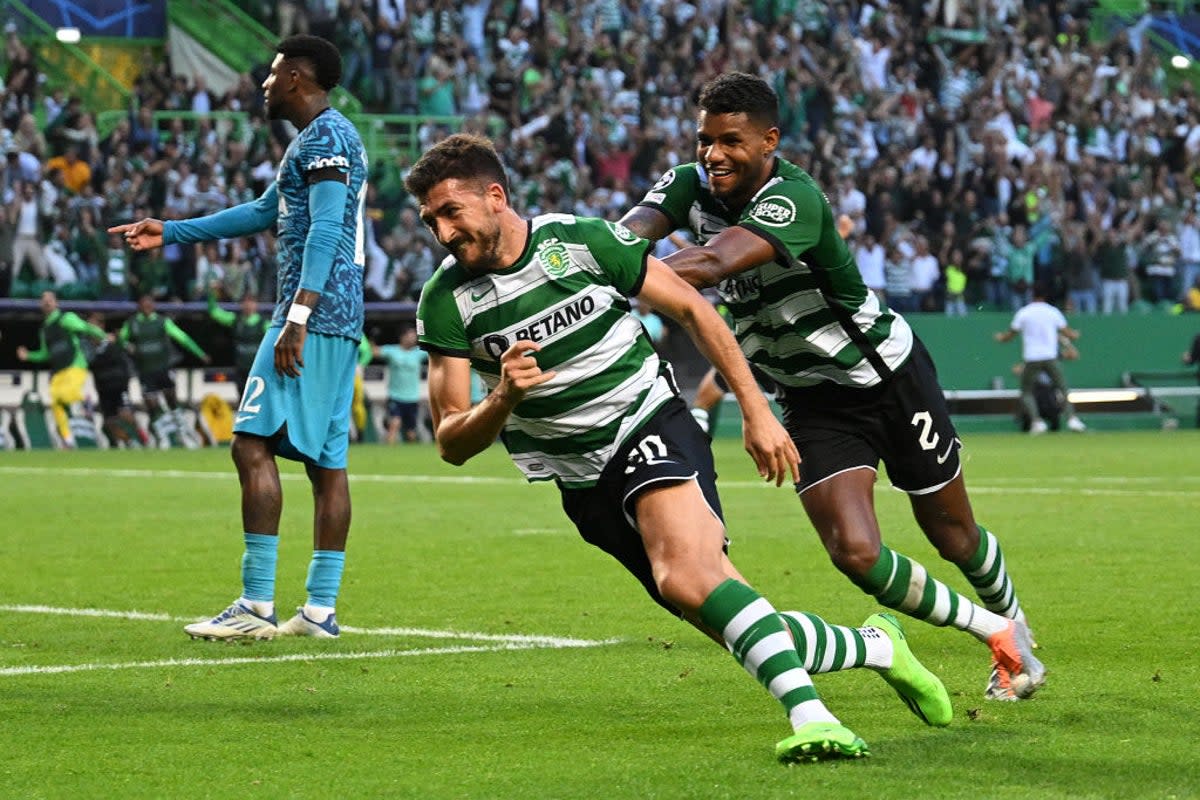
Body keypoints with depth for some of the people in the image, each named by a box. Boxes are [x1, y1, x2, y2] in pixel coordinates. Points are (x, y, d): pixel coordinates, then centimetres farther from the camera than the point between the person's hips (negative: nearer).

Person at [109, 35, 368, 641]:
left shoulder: (325, 135, -8)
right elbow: (263, 212, 35)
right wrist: (170, 232, 39)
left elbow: (325, 230, -20)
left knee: (254, 443, -12)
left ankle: (256, 606, -16)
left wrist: (298, 316, -27)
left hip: (312, 319, -10)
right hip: (341, 321, 10)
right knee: (327, 461, 7)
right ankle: (320, 609, 6)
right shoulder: (325, 138, 24)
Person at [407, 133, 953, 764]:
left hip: (652, 427, -3)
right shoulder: (446, 300, -6)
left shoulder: (583, 240, -10)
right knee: (743, 632, -1)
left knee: (687, 579, -33)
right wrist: (504, 397, -28)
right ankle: (874, 646, 21)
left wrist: (755, 410, -1)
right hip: (583, 485, 3)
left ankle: (808, 715, -38)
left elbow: (691, 309, 2)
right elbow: (452, 441, -7)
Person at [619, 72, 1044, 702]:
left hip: (889, 376, -4)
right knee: (855, 553, -13)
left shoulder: (793, 196, -30)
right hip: (814, 405, 4)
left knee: (953, 535, 13)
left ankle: (1012, 622, 47)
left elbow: (714, 262, -46)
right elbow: (631, 232, -28)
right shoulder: (691, 185, -9)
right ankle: (991, 631, 12)